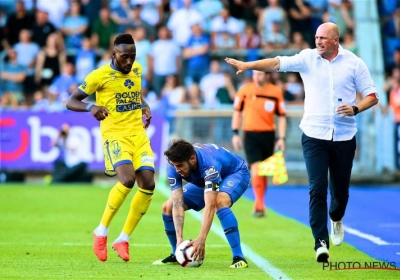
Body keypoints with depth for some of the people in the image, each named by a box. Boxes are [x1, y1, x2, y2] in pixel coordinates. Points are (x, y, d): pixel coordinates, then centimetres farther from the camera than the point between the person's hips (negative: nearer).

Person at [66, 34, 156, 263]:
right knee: (127, 179, -27)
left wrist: (145, 107, 12)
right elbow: (71, 102, -5)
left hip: (138, 134, 6)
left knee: (148, 185, -7)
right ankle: (101, 232, -9)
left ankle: (123, 239, 6)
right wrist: (91, 108, -24)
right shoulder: (100, 75, -8)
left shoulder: (137, 70, 10)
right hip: (115, 134, -6)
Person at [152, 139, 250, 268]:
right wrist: (179, 238, -37)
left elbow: (210, 206, -48)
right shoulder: (174, 167, -26)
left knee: (220, 202, -39)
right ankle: (177, 255, 15)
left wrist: (201, 240, -55)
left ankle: (239, 257, -36)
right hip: (204, 181, 7)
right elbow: (178, 204, -27)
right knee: (167, 207, -5)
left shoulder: (209, 164, -43)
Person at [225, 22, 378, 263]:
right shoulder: (308, 58, 2)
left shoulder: (354, 62, 1)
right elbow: (278, 63, -8)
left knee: (340, 187, 10)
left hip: (344, 136, 1)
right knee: (317, 188, -10)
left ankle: (336, 219, 44)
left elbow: (372, 95, 4)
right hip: (314, 135, -1)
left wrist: (355, 109, -15)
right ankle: (321, 241, -10)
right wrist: (248, 65, -21)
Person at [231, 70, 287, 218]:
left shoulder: (276, 92, 0)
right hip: (250, 134, -2)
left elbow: (281, 116, 5)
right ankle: (259, 206, -16)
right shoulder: (245, 90, -1)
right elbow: (237, 111, 7)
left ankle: (259, 204, 24)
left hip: (268, 135, 2)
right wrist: (235, 133, 2)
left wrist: (281, 138, -1)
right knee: (255, 169, -15)